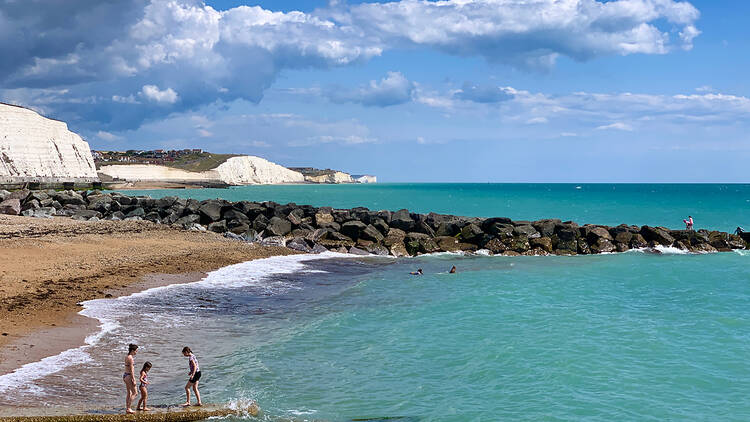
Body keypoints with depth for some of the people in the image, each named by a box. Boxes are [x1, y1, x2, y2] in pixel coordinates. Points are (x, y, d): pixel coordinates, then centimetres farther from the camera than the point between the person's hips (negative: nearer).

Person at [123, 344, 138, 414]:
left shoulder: (126, 357, 10)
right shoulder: (131, 358, -19)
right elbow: (132, 370, -20)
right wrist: (133, 380, -18)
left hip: (125, 375, 10)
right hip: (129, 376, -10)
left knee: (128, 393, 14)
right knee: (135, 393, -2)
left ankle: (127, 409, 17)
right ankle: (128, 408, -3)